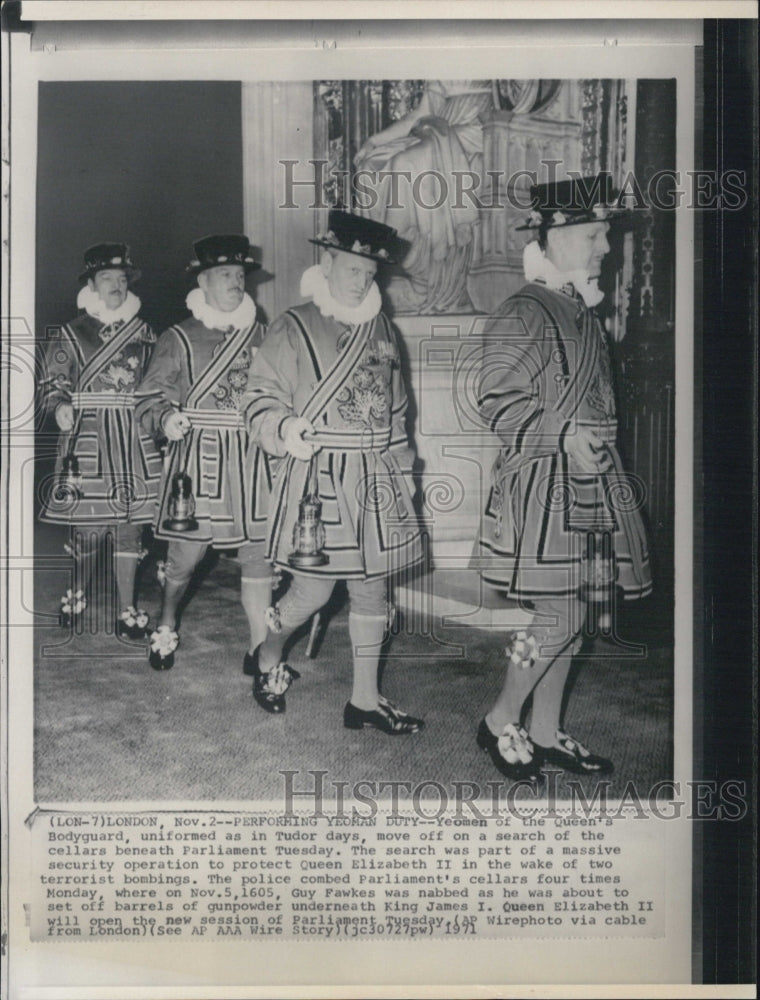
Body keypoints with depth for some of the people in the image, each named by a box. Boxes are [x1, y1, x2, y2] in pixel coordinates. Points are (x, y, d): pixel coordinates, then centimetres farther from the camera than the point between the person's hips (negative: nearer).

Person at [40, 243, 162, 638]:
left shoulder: (143, 332, 11)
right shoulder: (70, 335, 3)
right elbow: (53, 383, 2)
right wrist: (61, 407, -17)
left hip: (134, 442, 2)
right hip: (87, 439, -2)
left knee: (129, 525, 4)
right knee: (88, 526, -1)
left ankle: (127, 610, 13)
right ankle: (77, 594, 27)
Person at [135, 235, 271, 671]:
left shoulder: (261, 335, 12)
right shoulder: (180, 339, 1)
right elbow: (150, 397, -1)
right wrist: (166, 420, -20)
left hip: (251, 460, 3)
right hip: (197, 459, -3)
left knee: (258, 555, 1)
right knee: (185, 552, 3)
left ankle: (260, 649, 11)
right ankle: (166, 627, 31)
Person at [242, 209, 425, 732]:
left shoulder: (381, 330, 12)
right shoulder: (293, 329, -5)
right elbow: (262, 398, -6)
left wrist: (401, 467, 15)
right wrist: (284, 429, -26)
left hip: (375, 478, 6)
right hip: (316, 475, -5)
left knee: (372, 587, 8)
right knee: (313, 589, -3)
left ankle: (365, 697, 20)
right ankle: (269, 654, 28)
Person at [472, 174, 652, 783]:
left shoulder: (582, 312, 15)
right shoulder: (523, 315, -12)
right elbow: (498, 403, -17)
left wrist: (596, 446, 17)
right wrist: (566, 436, -24)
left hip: (588, 483, 8)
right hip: (542, 482, -8)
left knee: (566, 616, 11)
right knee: (560, 616, -7)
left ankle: (547, 732, 24)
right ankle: (500, 722, 12)